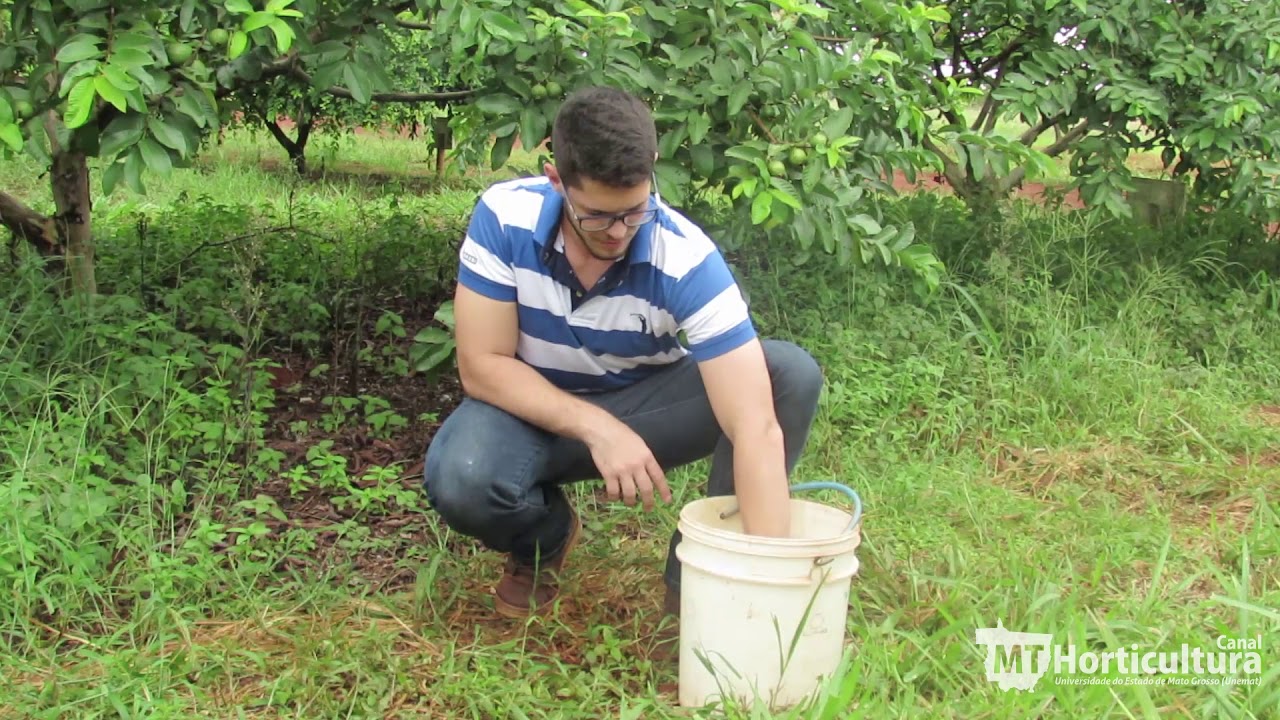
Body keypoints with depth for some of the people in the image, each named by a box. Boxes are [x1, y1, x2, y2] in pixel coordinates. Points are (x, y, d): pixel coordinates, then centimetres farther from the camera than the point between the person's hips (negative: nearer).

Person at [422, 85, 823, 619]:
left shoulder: (687, 258, -28)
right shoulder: (505, 216, -22)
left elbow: (756, 426, -34)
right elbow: (483, 366, -19)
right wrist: (596, 429, -33)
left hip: (645, 405, 0)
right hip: (536, 406, 0)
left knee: (792, 374, -25)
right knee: (460, 481, -34)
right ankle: (545, 540, 4)